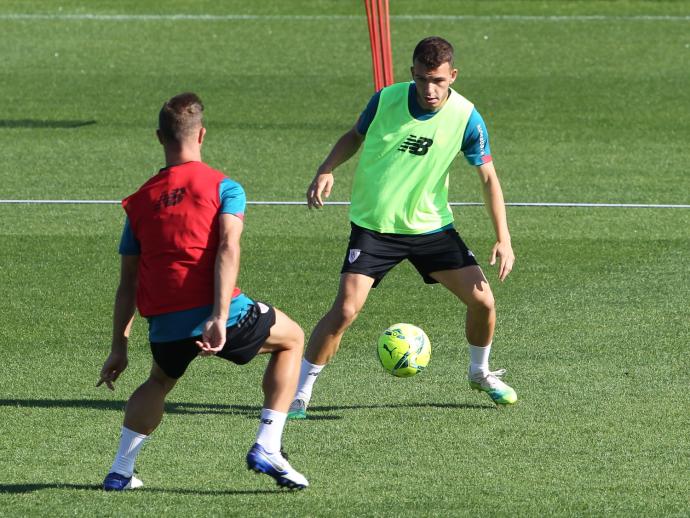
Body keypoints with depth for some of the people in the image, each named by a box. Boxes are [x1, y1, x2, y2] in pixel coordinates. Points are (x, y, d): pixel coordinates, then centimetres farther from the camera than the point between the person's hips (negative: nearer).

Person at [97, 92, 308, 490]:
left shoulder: (141, 201, 15)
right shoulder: (224, 187, 3)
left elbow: (128, 282, 16)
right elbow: (228, 247, -14)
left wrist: (119, 347, 21)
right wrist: (220, 317, -22)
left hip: (165, 324, 4)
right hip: (215, 312, -4)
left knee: (160, 380, 37)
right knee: (291, 339, 24)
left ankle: (121, 471, 24)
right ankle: (267, 449, 12)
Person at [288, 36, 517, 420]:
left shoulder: (465, 118, -12)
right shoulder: (386, 100, -13)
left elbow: (488, 176, -3)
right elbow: (355, 136, 7)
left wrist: (503, 239, -8)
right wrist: (327, 169, -11)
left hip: (432, 226, 2)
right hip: (374, 226, -2)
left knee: (482, 299, -2)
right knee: (345, 309, -17)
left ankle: (480, 373, 28)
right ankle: (298, 395, -4)